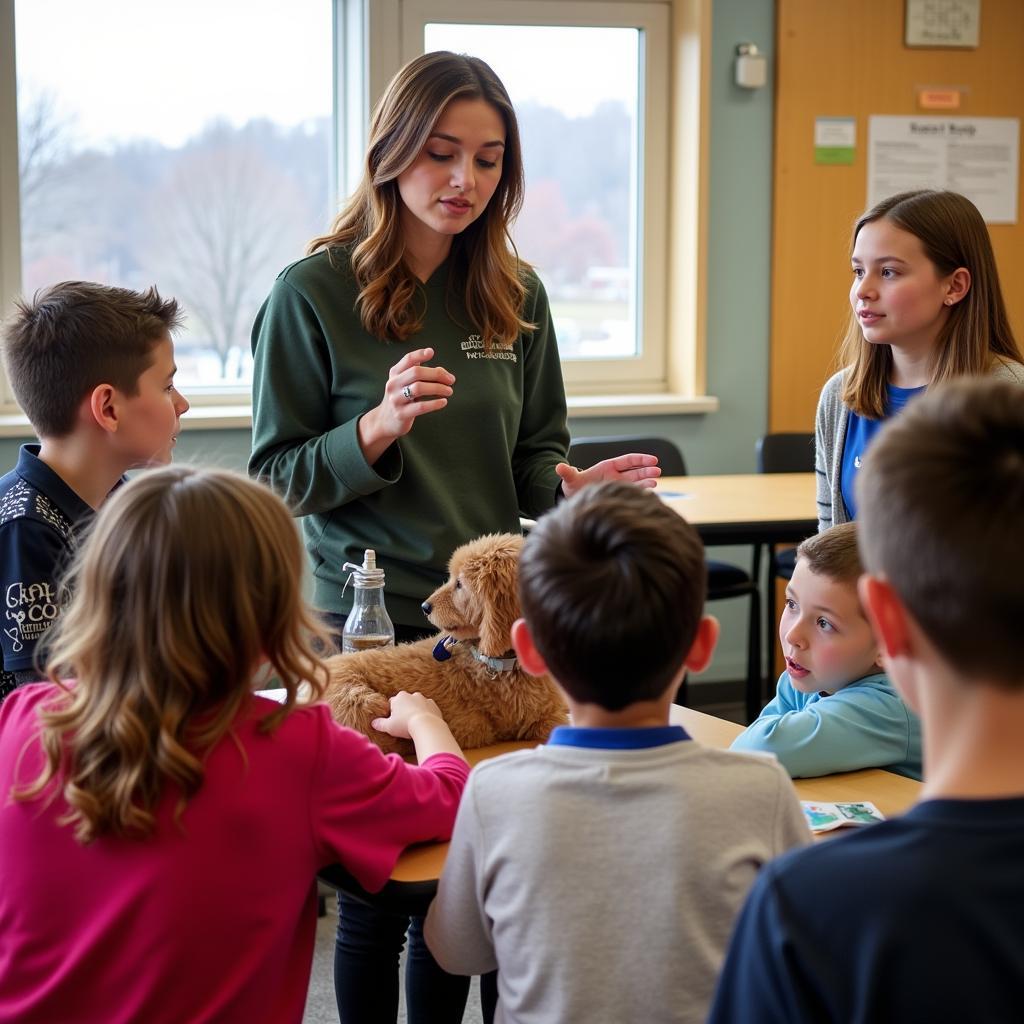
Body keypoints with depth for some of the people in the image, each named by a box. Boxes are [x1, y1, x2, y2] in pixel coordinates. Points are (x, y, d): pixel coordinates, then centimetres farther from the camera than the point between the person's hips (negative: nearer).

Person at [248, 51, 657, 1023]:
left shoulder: (515, 295, 6)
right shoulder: (312, 293, -8)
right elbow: (276, 477, -7)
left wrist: (570, 488, -8)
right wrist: (380, 425, -23)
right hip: (366, 623, -4)